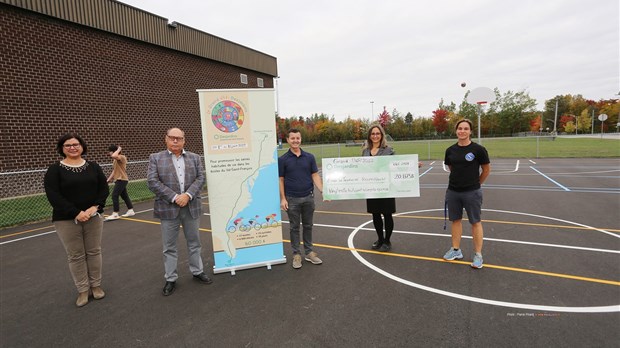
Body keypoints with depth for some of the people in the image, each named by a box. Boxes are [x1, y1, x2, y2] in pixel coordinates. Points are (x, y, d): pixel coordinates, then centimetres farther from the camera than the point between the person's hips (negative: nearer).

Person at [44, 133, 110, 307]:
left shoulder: (93, 166, 4)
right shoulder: (55, 170, -4)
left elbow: (104, 189, 1)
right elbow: (53, 196, -11)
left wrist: (95, 207, -14)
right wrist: (76, 213, -18)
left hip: (93, 217, 2)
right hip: (67, 220, -2)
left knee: (94, 252, 9)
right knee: (75, 256, 7)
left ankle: (96, 285, 24)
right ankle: (82, 290, 20)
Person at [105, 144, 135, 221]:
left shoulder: (122, 157, -13)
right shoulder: (115, 160, 17)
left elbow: (114, 156, -35)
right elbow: (114, 171, 22)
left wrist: (119, 149, -18)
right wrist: (109, 179, 18)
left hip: (122, 180, -10)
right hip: (119, 180, 10)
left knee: (114, 195, -12)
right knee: (124, 196, 13)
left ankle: (115, 214, -8)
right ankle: (131, 211, 20)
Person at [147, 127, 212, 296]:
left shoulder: (194, 157, 8)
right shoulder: (155, 158, 2)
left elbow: (200, 178, 0)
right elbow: (152, 182, -7)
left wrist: (187, 195, -15)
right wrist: (174, 197, -15)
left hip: (191, 207, 2)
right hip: (168, 208, -2)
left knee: (194, 243, 14)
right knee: (169, 247, 8)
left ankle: (197, 271, 30)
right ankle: (171, 279, 21)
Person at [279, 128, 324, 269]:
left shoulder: (309, 157, 2)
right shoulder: (283, 159, -3)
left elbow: (315, 176, 1)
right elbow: (281, 180, -2)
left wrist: (323, 191, -12)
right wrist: (283, 199, -8)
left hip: (308, 197, 2)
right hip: (292, 199, -2)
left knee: (308, 226, 12)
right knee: (294, 227, 8)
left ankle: (309, 252, 25)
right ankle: (296, 254, 20)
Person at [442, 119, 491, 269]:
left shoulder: (478, 149, -10)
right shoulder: (450, 150, 1)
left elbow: (486, 169, 1)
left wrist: (475, 183, 11)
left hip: (472, 193, -4)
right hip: (453, 191, 4)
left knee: (475, 222, 5)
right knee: (456, 220, 13)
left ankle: (478, 254, 17)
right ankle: (456, 250, 26)